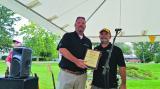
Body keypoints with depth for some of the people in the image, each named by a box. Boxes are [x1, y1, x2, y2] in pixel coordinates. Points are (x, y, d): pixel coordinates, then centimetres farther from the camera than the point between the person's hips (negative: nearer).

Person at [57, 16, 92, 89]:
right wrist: (76, 61, -21)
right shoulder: (68, 36, 4)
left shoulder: (88, 41, 17)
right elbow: (62, 49, -11)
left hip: (82, 75, 4)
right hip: (67, 73, -4)